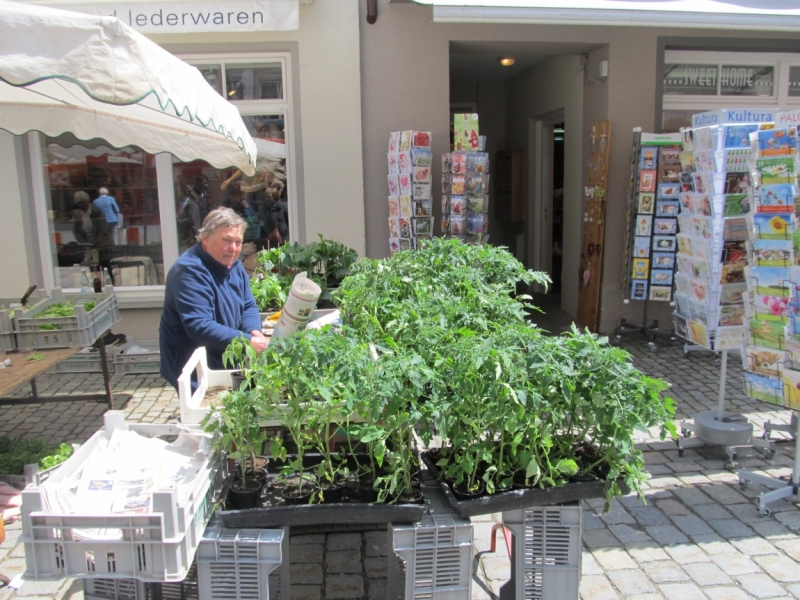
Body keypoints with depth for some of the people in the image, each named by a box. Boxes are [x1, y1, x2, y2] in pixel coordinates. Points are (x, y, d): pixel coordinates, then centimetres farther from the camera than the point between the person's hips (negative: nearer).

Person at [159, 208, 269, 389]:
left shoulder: (233, 264, 5)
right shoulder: (190, 272, -22)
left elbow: (248, 306, 9)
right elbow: (200, 327, -30)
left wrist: (254, 332, -13)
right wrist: (248, 342, -31)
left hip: (226, 361, 8)